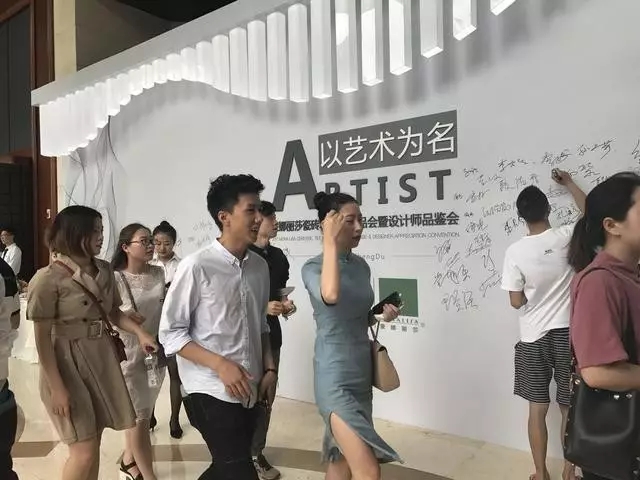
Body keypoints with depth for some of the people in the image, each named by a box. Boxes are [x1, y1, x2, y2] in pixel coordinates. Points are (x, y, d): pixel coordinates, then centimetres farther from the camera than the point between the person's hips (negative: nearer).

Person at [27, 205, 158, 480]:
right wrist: (57, 387, -15)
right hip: (68, 363, -6)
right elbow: (42, 338, -14)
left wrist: (140, 333, -5)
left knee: (95, 441, 16)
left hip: (102, 357, 6)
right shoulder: (48, 279, -16)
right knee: (84, 451, -1)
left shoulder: (104, 271, 2)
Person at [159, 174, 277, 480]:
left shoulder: (260, 266, 3)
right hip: (212, 391, -6)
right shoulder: (197, 266, -15)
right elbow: (170, 333, -10)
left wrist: (269, 368, 2)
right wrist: (221, 365, -18)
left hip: (248, 391, 6)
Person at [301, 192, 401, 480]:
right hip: (335, 376, -7)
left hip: (362, 372, 7)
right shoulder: (313, 267, -14)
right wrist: (330, 242, -29)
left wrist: (381, 315, -2)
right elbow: (331, 296, -38)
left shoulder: (362, 266, 6)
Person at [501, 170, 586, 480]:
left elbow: (516, 302, -7)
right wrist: (569, 183, 21)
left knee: (537, 409, 11)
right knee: (570, 408, 15)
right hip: (567, 333, 1)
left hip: (533, 337, -1)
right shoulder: (566, 237, -9)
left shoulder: (515, 252, -11)